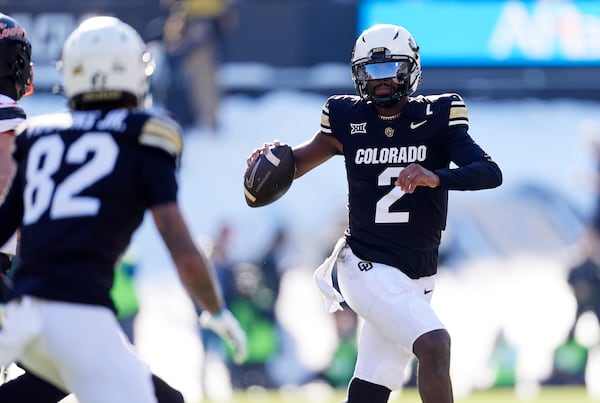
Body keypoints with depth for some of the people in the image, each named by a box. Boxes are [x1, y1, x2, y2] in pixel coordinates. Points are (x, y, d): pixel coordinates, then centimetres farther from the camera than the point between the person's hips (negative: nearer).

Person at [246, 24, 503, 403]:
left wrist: (436, 178, -33)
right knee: (434, 344, -24)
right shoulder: (348, 119, 1)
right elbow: (297, 165, 13)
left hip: (416, 276, 2)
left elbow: (491, 173, -15)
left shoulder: (437, 117, -3)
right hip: (368, 267, -2)